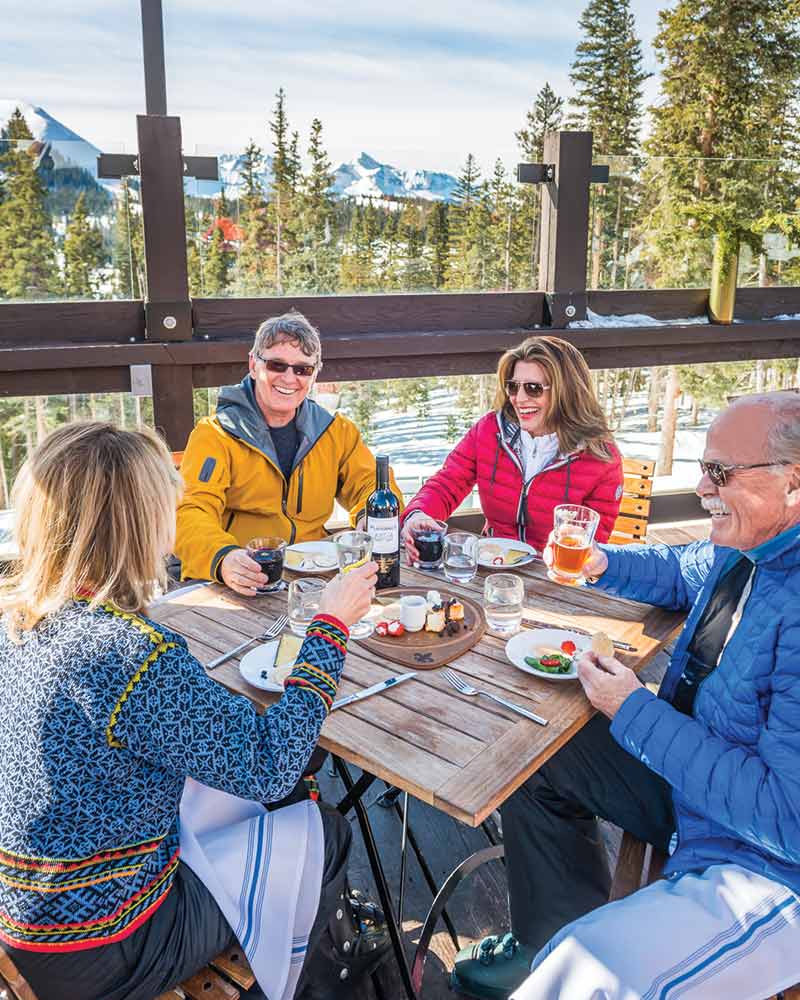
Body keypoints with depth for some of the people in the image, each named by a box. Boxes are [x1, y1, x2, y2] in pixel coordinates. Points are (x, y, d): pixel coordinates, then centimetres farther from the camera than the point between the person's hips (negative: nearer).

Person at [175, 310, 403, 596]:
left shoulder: (335, 430, 12)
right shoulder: (214, 435, -2)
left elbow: (371, 484, 15)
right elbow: (191, 513, -13)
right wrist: (223, 559, -36)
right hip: (240, 586, -4)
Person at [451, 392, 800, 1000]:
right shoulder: (745, 551, -2)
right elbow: (680, 572, 21)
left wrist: (634, 712, -24)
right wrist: (603, 564, 1)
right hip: (686, 774, 9)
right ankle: (551, 945, 24)